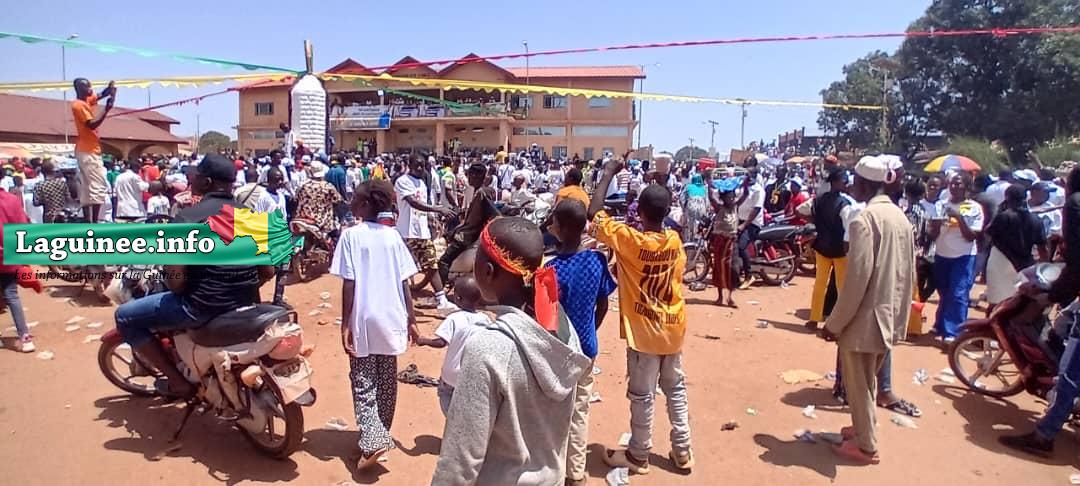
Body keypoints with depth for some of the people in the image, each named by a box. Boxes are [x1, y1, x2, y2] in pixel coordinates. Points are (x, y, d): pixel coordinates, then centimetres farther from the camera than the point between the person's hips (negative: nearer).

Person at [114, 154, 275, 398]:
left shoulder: (189, 217, -14)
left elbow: (175, 279, -17)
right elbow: (268, 271, 6)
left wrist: (181, 292, 4)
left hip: (203, 307, -7)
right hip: (246, 305, 7)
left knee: (125, 316, 11)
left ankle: (179, 382, 9)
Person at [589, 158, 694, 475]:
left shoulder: (629, 240, -20)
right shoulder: (675, 240, -5)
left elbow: (594, 214, -17)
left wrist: (608, 173, -10)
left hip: (644, 330, -5)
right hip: (673, 327, 5)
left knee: (642, 396, 7)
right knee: (676, 389, 18)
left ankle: (638, 456, 22)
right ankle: (682, 452, 28)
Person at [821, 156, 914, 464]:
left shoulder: (864, 219, -19)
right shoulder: (901, 217, 6)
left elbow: (857, 278, -23)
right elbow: (909, 273, 12)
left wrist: (834, 323, -16)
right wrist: (900, 313, 22)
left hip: (865, 317, -8)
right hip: (889, 317, 8)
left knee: (857, 383, 7)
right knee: (869, 380, 23)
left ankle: (865, 445, 18)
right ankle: (862, 428, 37)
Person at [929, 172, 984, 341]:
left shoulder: (974, 208, -4)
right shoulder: (941, 205, 4)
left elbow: (972, 236, -10)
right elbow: (933, 235, 3)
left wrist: (959, 217, -20)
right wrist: (937, 224, -18)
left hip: (964, 257, -3)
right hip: (941, 255, 3)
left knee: (958, 295, -10)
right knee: (944, 294, 15)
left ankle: (953, 332, -10)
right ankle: (941, 326, 30)